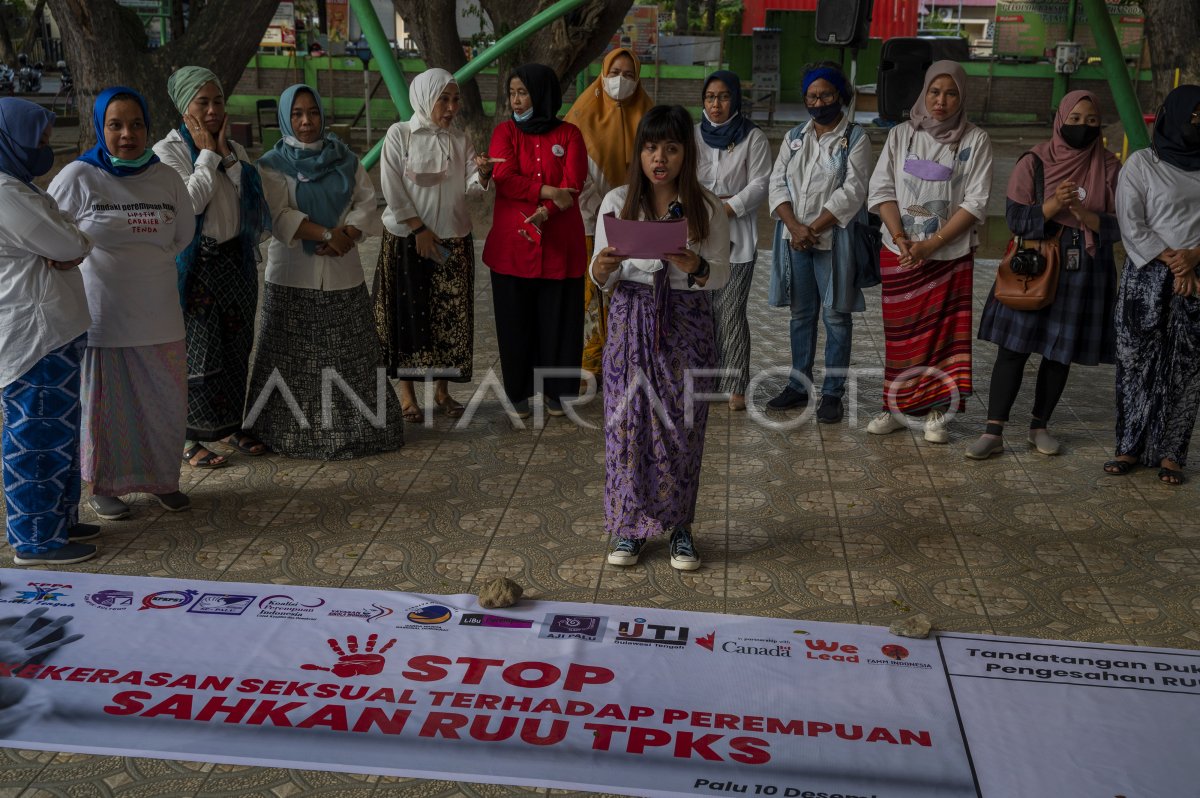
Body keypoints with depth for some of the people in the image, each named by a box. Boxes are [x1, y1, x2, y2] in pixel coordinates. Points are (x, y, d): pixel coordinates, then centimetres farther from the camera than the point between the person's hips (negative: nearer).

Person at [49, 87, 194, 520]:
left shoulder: (167, 178, 2)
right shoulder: (78, 178, -8)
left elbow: (182, 235, 15)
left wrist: (139, 262, 7)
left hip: (159, 315, 3)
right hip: (100, 315, -3)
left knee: (165, 399, 11)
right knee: (104, 401, 8)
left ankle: (164, 479, 29)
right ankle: (104, 487, 24)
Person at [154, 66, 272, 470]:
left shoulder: (234, 149, 9)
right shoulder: (169, 150, -7)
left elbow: (254, 201, -4)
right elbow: (191, 201, -21)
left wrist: (228, 156, -10)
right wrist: (208, 155, -12)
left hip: (237, 259, 6)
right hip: (196, 265, -5)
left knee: (236, 347, 12)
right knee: (198, 352, -1)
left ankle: (229, 425, 27)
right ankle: (191, 438, 11)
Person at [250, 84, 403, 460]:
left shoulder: (345, 160, 11)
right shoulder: (273, 165, 0)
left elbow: (366, 202, 4)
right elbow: (279, 216, -11)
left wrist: (347, 236, -14)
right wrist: (326, 234, -19)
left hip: (343, 274, 3)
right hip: (293, 277, -3)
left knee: (351, 357, 6)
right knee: (295, 359, -1)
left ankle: (356, 426, 15)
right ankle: (296, 432, 7)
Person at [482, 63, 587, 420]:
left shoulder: (569, 134, 5)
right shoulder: (505, 132, 6)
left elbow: (573, 185, -7)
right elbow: (504, 178, -10)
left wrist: (544, 212, -21)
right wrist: (549, 192, -18)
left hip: (560, 245, 0)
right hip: (512, 244, 0)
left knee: (558, 318, 5)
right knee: (515, 320, 5)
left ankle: (554, 388, 20)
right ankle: (518, 392, 17)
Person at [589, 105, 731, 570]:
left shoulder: (707, 208, 0)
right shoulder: (618, 202, 1)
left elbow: (722, 277, 0)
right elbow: (603, 281, 4)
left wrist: (695, 266, -21)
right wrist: (602, 267, -20)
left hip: (687, 325, 0)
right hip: (631, 320, 1)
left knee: (682, 425, 4)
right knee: (627, 422, 2)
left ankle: (679, 527, 19)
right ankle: (628, 527, 16)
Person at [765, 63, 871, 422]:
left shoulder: (855, 138, -3)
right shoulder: (795, 136, 11)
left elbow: (852, 193, -13)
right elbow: (778, 182, 3)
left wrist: (813, 229, -17)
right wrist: (794, 226, -13)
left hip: (833, 240, -4)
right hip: (795, 239, 5)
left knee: (836, 316, 2)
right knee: (801, 314, 13)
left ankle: (833, 393, 10)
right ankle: (798, 386, 23)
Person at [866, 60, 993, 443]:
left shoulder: (975, 141, -2)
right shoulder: (900, 135, 5)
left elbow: (976, 202, -8)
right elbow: (881, 190, 1)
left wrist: (931, 244, -15)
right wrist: (900, 238, -13)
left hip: (951, 255, -2)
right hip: (899, 253, 2)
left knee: (944, 334, 0)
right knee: (900, 333, 6)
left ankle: (935, 412, 8)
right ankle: (896, 408, 15)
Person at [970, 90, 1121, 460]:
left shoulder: (1110, 169, 2)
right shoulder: (1033, 164, -2)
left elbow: (1121, 225, -2)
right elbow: (1016, 219, -8)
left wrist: (1085, 214, -20)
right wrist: (1053, 205, -25)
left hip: (1085, 273, 2)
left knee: (1060, 353, 9)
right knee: (1013, 348, -5)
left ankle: (1039, 425, 24)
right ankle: (994, 431, -1)